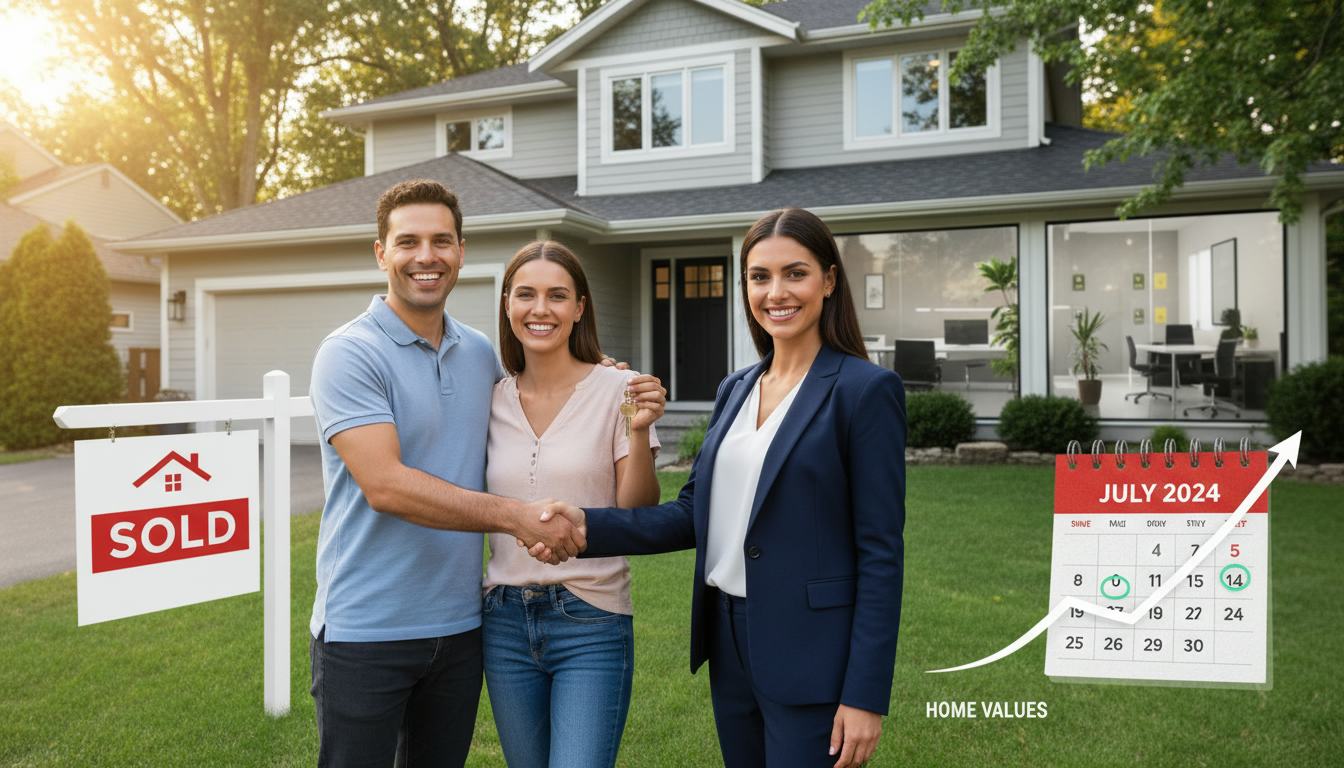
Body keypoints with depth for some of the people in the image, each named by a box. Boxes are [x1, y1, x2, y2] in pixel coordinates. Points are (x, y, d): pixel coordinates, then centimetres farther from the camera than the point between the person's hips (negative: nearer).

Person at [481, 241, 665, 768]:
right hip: (505, 622, 4)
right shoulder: (493, 399, 4)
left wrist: (639, 431, -21)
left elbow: (638, 517, -9)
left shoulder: (617, 389, -6)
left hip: (591, 625, -4)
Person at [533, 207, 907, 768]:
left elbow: (881, 552, -12)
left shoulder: (865, 390, -10)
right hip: (729, 641, 6)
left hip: (810, 656, -6)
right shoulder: (735, 390, 10)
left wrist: (866, 696, -14)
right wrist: (586, 529, -6)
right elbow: (694, 512, 7)